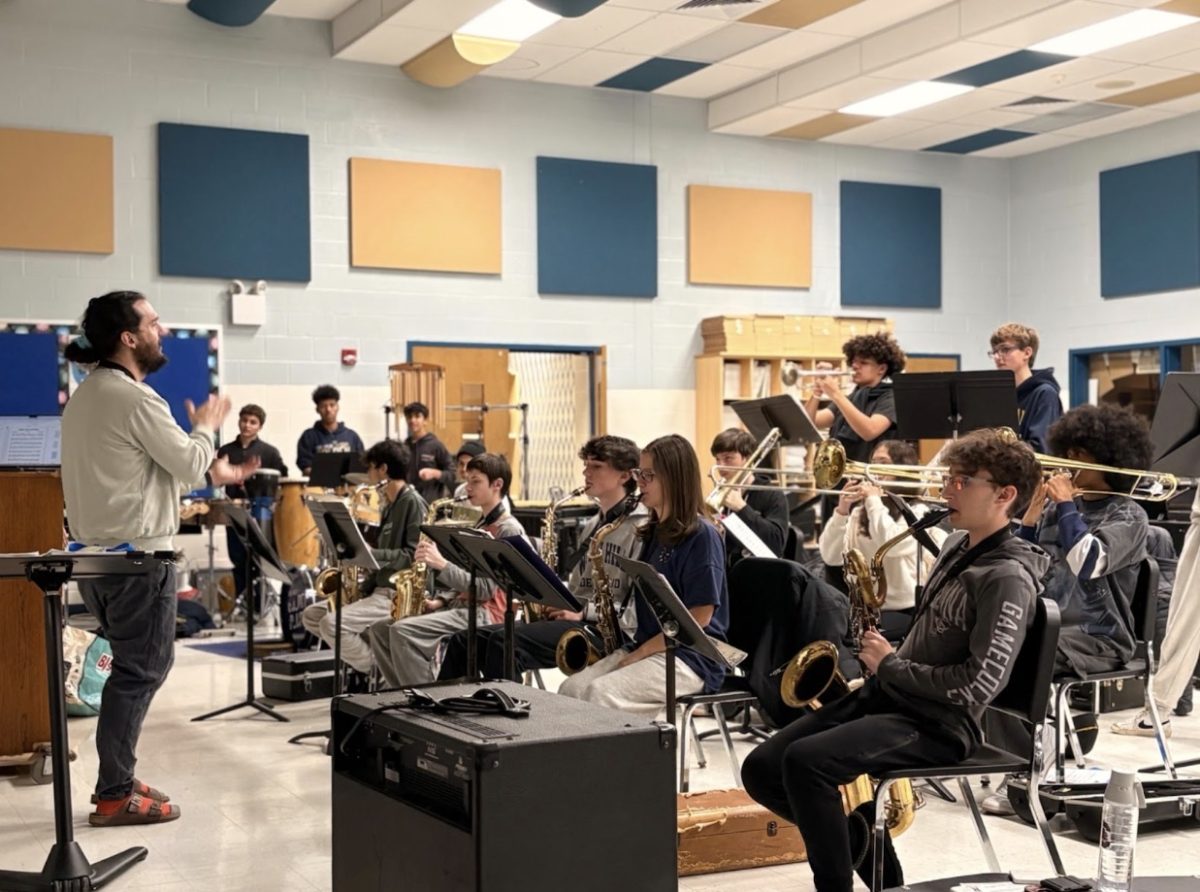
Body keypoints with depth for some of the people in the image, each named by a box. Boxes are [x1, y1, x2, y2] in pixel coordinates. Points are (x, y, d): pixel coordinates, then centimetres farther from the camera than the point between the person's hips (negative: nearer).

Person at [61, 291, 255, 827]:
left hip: (99, 553, 10)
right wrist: (206, 427, 9)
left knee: (132, 667, 17)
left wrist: (213, 474, 19)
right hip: (137, 555, -10)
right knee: (140, 671, -2)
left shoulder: (86, 397, 13)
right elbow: (188, 463, -10)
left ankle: (118, 780, 22)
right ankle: (114, 797, 3)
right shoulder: (135, 399, -17)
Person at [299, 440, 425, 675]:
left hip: (399, 595, -10)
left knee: (331, 623, -26)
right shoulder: (389, 506, 19)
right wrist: (362, 587, 6)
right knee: (311, 616, 5)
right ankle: (370, 646, 2)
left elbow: (413, 556, -19)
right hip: (378, 589, 10)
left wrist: (368, 552, -22)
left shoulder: (412, 503, -10)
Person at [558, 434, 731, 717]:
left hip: (692, 658, -8)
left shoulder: (701, 535, -9)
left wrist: (639, 655, -14)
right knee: (570, 689, -15)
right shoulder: (654, 533, 15)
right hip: (646, 648, 8)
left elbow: (698, 618, -14)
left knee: (600, 693, -29)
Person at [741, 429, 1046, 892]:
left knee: (805, 761, -31)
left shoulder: (1007, 577, -16)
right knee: (761, 769, -2)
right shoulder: (958, 544, 13)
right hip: (888, 696, 9)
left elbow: (979, 684, -23)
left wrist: (890, 666, -13)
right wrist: (884, 667, 8)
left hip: (939, 723, -9)